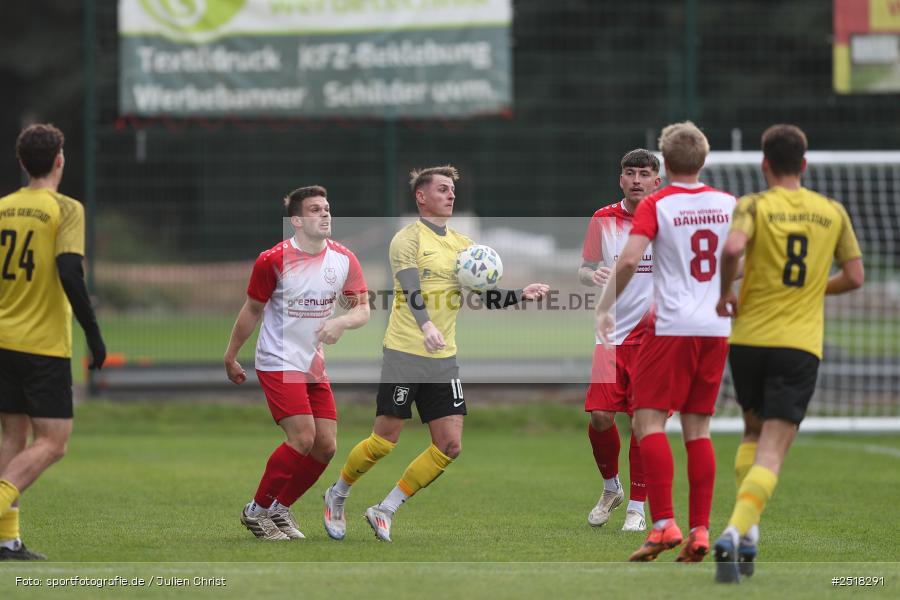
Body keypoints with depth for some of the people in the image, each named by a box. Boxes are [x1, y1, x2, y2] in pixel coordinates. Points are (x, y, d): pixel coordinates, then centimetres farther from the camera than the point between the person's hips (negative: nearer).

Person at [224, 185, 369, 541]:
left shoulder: (344, 260, 0)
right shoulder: (273, 260, -12)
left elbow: (363, 310, 2)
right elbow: (252, 310, -1)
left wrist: (342, 322, -21)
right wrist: (230, 357, 5)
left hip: (314, 365, 6)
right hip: (278, 362, -6)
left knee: (325, 445, 0)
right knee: (303, 438, -18)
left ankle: (280, 509, 19)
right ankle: (257, 510, -2)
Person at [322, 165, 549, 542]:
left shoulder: (462, 245, 14)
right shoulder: (408, 239, -7)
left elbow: (487, 297, 15)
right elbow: (412, 289, -23)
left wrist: (520, 295, -3)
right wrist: (426, 327, -40)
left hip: (443, 358, 6)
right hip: (405, 353, -6)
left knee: (450, 446, -2)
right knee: (385, 440, -4)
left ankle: (385, 511, 9)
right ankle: (336, 497, 21)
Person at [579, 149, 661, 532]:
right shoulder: (603, 220, 5)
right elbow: (583, 269, 9)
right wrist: (593, 275, -14)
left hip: (653, 335, -2)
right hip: (611, 334, 2)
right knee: (600, 417, -7)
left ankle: (637, 507, 6)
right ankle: (611, 488, 20)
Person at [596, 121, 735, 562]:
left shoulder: (656, 205, -6)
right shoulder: (730, 204, 8)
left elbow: (629, 260, -17)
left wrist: (604, 308, -8)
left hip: (673, 327, -5)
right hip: (718, 328, 5)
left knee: (649, 419, -2)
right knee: (698, 427, 10)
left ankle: (664, 524, -13)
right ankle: (700, 531, 3)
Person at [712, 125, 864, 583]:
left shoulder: (754, 206, -3)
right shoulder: (833, 213, 6)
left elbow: (732, 248, -23)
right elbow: (854, 277, 10)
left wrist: (725, 294, -6)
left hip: (749, 338, 0)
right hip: (800, 344, 0)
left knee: (753, 433, 24)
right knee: (772, 451, -5)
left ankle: (747, 532, 13)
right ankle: (735, 531, -26)